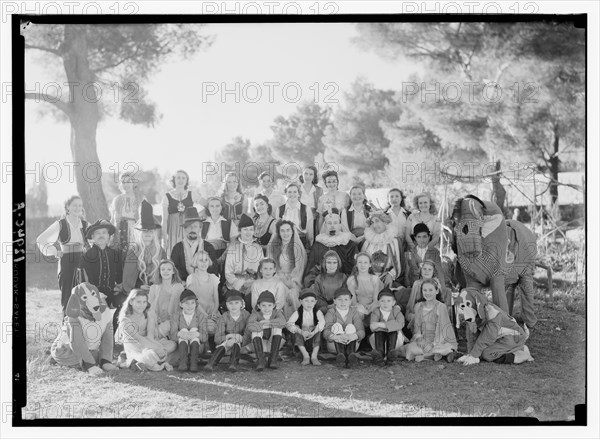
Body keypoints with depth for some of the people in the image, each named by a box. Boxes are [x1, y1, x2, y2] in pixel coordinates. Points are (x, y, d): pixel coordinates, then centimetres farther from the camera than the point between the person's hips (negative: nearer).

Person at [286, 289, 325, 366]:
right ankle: (305, 356, -22)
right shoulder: (298, 313, -5)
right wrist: (301, 332, -34)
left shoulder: (317, 312, -5)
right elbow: (289, 324, -19)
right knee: (297, 334, -29)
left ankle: (314, 356, -22)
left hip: (313, 335, 0)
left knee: (318, 332, -29)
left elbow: (322, 322, -24)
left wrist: (313, 332, -40)